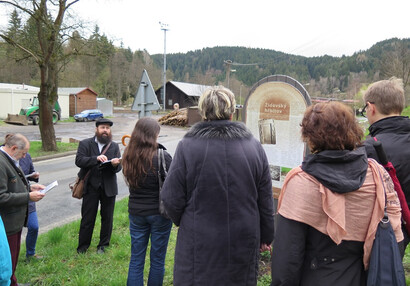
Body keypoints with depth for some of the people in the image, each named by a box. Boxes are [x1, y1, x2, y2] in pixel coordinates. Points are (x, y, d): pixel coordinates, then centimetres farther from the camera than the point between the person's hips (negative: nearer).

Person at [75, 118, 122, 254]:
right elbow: (79, 160, -13)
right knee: (87, 218, 6)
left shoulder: (114, 146, 8)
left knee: (107, 217, 11)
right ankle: (83, 246, 22)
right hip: (91, 187, -2)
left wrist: (116, 164, -24)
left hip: (108, 187, 2)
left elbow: (118, 167, 0)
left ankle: (103, 245, 27)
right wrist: (96, 159, -27)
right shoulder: (85, 144, 2)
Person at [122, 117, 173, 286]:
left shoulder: (128, 156, -4)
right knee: (157, 259, 14)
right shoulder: (162, 157, -20)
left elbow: (131, 181, 7)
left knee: (136, 259, 15)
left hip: (135, 211, 4)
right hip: (159, 212, -4)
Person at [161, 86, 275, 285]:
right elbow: (266, 201, 3)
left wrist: (183, 223, 13)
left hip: (199, 245, -2)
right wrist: (266, 237, 17)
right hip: (243, 245, 3)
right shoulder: (254, 147, -3)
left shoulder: (187, 146, -14)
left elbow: (172, 199, -9)